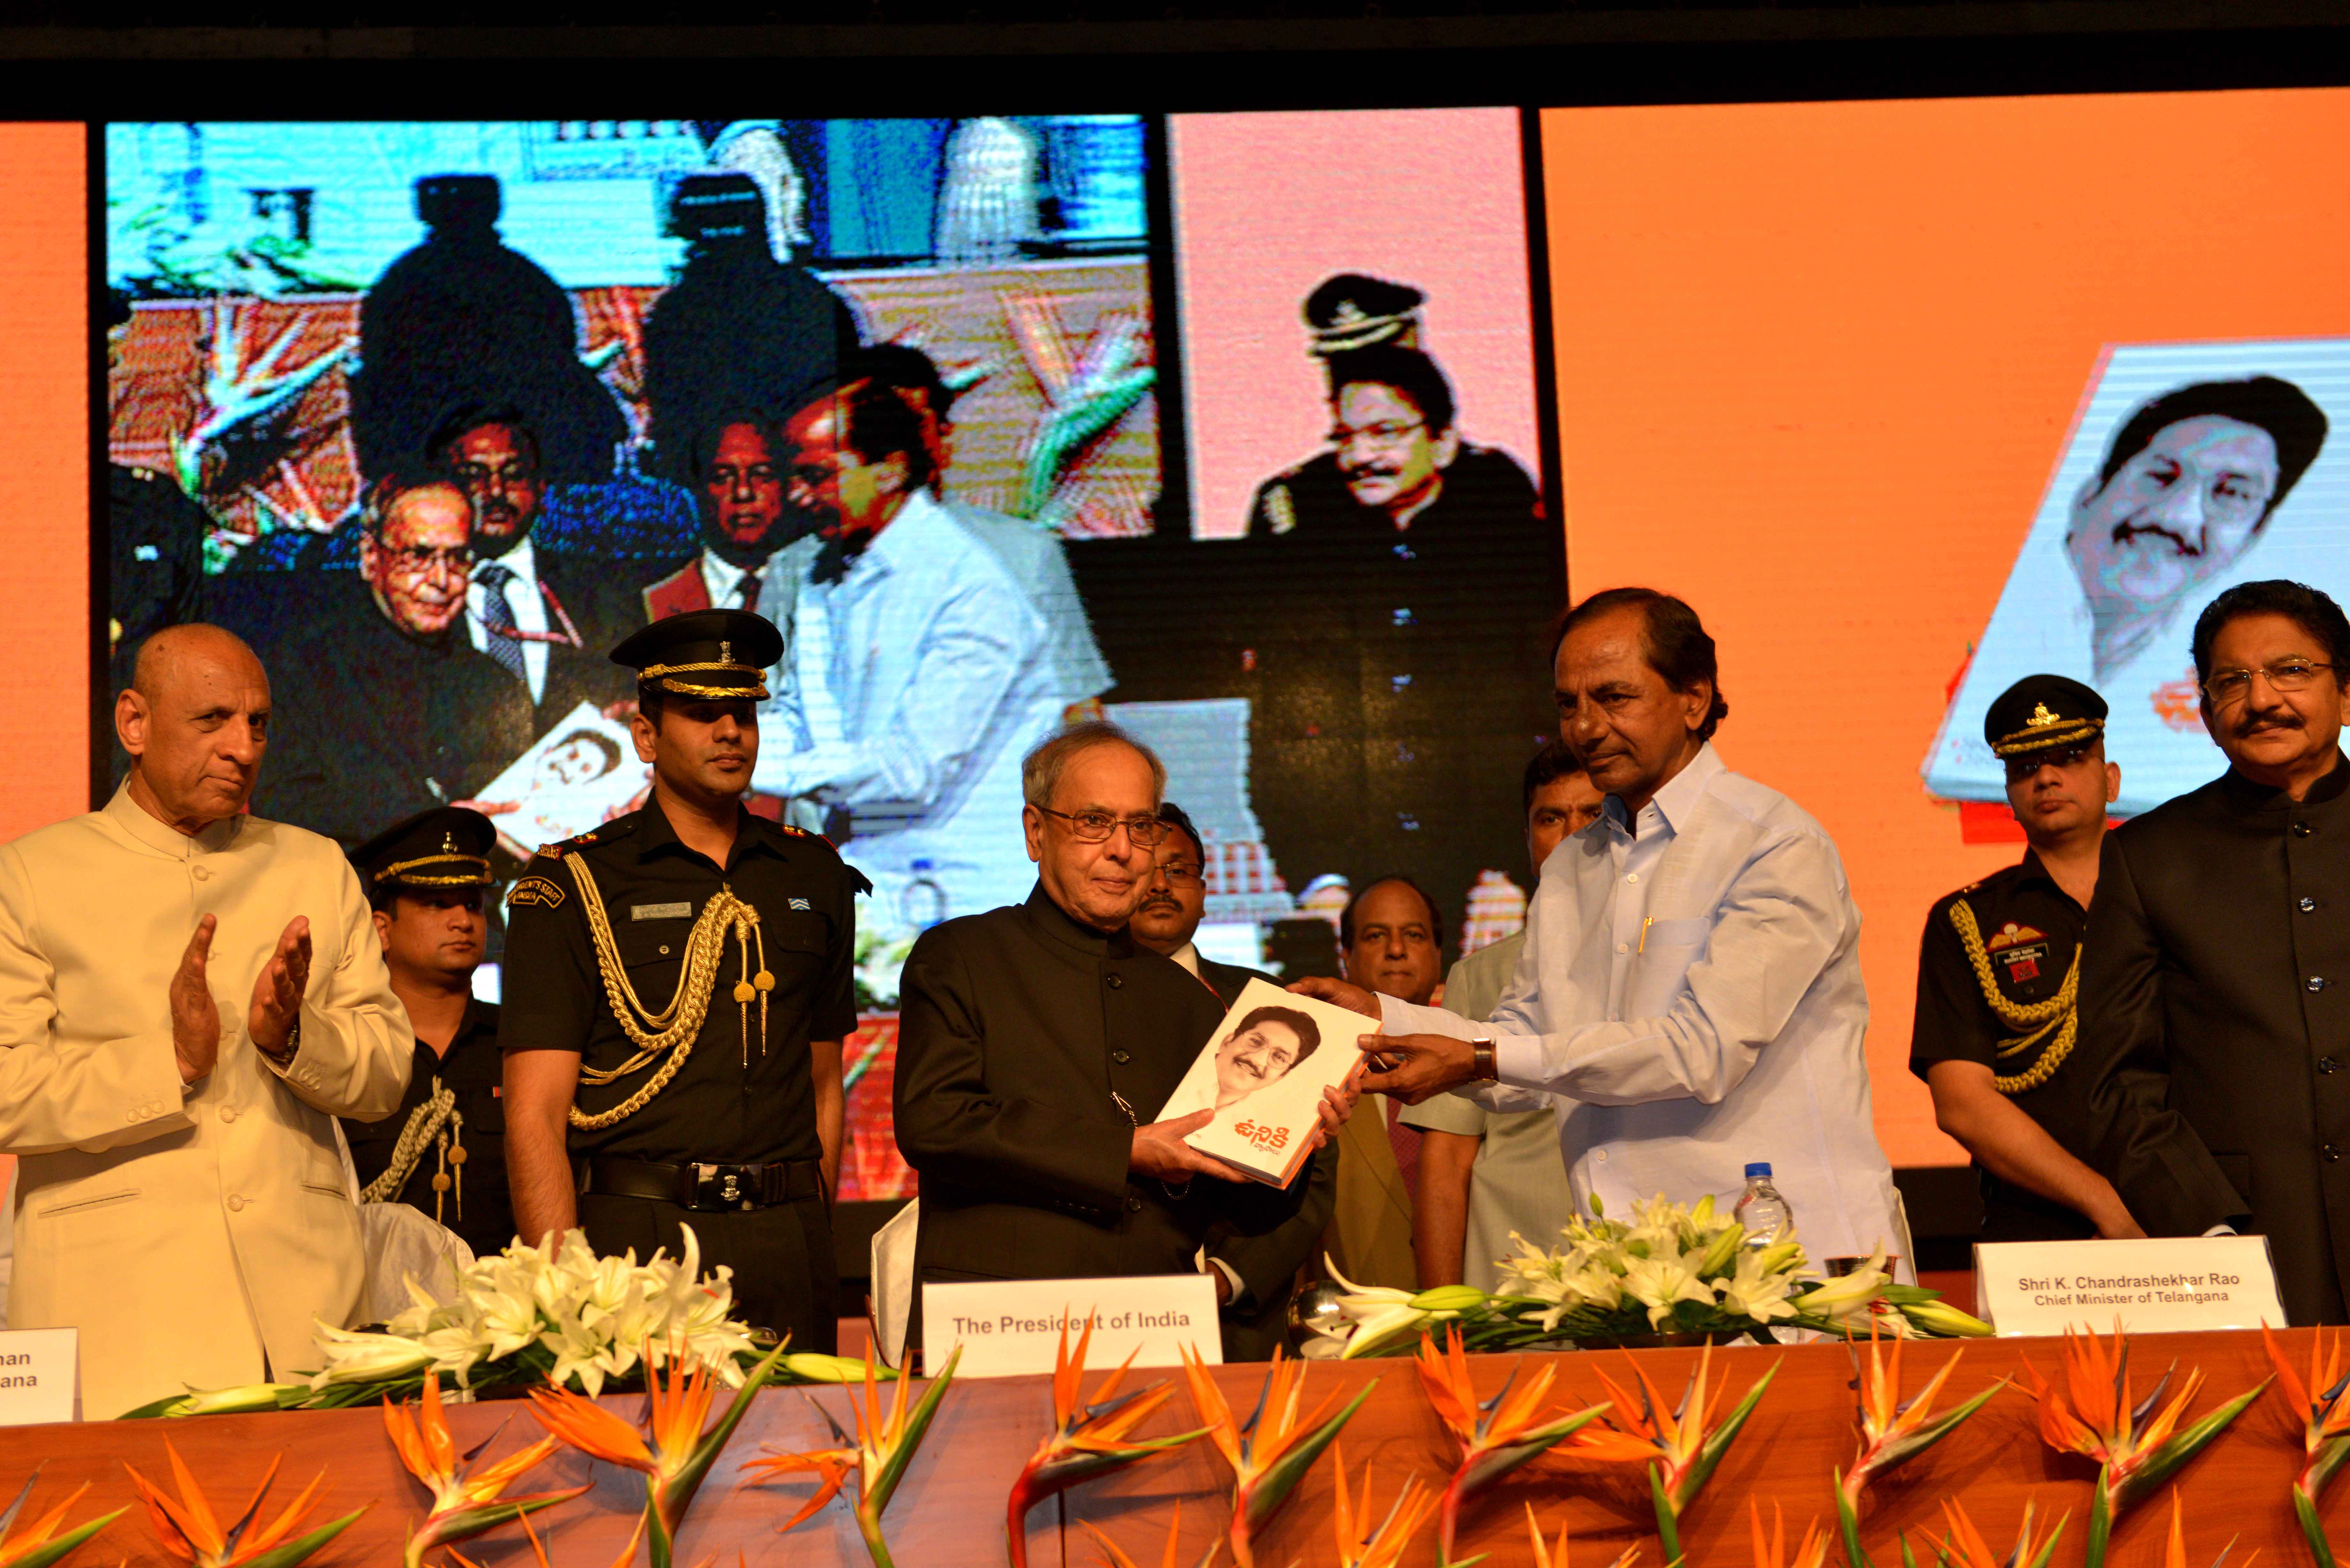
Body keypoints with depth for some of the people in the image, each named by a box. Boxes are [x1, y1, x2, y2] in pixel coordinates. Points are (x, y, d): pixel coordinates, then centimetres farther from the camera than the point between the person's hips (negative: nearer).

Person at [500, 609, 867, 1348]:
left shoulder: (814, 877, 14)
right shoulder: (571, 886, 0)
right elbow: (535, 1116, -5)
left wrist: (815, 1246, 10)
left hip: (785, 1239, 4)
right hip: (634, 1235, -3)